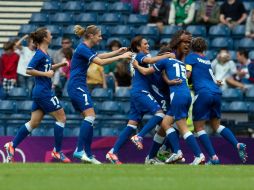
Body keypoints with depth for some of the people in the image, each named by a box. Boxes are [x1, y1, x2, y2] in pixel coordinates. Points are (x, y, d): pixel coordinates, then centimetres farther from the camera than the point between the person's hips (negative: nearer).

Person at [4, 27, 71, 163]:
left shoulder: (44, 54, 13)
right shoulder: (40, 54, -15)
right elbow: (29, 70, -21)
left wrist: (60, 65, 18)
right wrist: (46, 74, -18)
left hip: (40, 92, 9)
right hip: (43, 92, -9)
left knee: (34, 122, 9)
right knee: (61, 118, -2)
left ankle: (12, 145, 7)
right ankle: (57, 151, 2)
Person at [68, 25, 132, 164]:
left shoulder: (86, 49, 14)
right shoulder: (83, 49, -15)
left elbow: (99, 56, 32)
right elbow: (101, 62, -22)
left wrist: (118, 52, 27)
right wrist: (121, 57, -16)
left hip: (78, 87, 10)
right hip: (77, 86, -10)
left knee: (89, 119, 7)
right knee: (90, 115, -19)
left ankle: (88, 155, 5)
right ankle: (79, 150, -26)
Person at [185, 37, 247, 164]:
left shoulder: (191, 57, 7)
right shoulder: (207, 60, 23)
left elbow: (187, 73, -3)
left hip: (203, 93, -6)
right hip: (216, 93, 6)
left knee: (199, 127, 1)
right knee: (216, 125, 18)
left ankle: (213, 157, -11)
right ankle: (237, 145, -3)